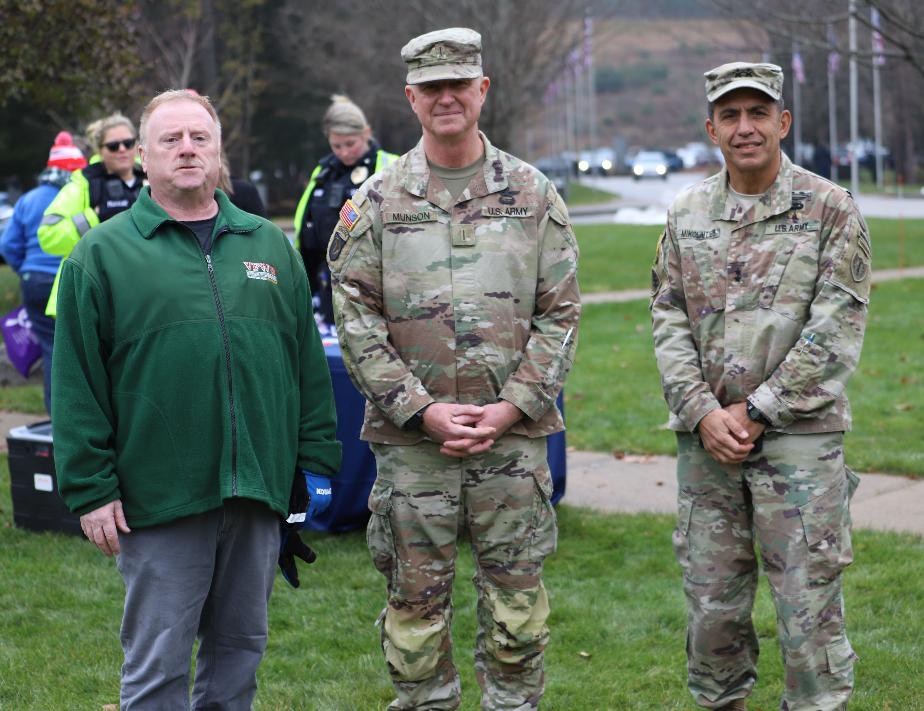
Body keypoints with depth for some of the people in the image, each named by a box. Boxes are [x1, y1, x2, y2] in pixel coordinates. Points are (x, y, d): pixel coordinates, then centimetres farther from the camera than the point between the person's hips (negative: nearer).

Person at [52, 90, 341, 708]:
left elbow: (309, 362, 14)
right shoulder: (103, 253, 1)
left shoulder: (271, 245, 13)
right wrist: (90, 489, -7)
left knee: (241, 646, 13)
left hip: (260, 491, 4)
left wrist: (317, 459, 8)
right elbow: (78, 384, -2)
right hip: (159, 496, -4)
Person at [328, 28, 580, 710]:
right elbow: (356, 321, -1)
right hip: (411, 442, 0)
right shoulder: (375, 203, 3)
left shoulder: (534, 194, 5)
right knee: (417, 601, 6)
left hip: (514, 435, 0)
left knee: (517, 603, 6)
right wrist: (423, 410, -10)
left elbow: (561, 312, 3)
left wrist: (510, 408, -8)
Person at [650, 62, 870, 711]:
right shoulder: (688, 214, 9)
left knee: (810, 609, -2)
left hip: (799, 440, -4)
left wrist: (755, 411, -12)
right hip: (705, 440, 4)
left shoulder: (830, 210, -4)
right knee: (712, 605, 10)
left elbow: (837, 328, -9)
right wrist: (703, 412, -8)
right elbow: (669, 319, 7)